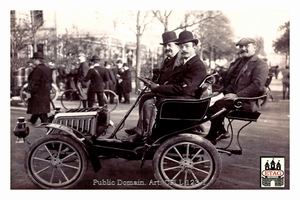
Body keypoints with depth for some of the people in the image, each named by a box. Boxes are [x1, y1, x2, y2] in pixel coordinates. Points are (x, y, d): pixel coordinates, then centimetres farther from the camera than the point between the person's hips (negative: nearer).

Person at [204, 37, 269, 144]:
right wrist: (221, 91, 11)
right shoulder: (238, 61, 23)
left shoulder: (260, 65, -4)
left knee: (219, 104, -28)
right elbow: (228, 78, 30)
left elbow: (257, 86, -17)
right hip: (229, 95, 8)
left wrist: (237, 96, -24)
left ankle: (212, 137, -16)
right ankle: (221, 131, 6)